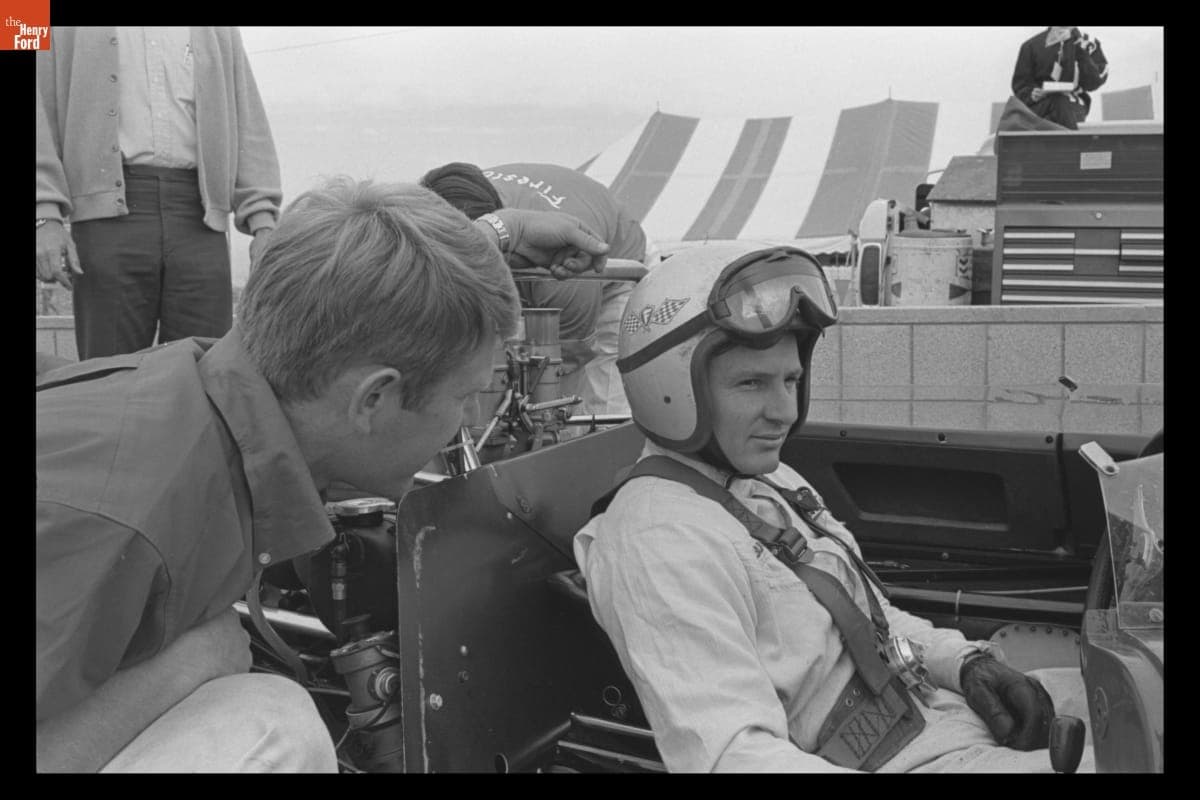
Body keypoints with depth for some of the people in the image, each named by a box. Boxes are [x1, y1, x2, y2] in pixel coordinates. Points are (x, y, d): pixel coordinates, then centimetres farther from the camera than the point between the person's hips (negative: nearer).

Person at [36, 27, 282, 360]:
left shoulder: (219, 34, 21)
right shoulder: (67, 33, 16)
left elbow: (248, 123, 15)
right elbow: (41, 111, 7)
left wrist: (262, 220, 1)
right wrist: (46, 214, -8)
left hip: (199, 215, 1)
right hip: (110, 210, -1)